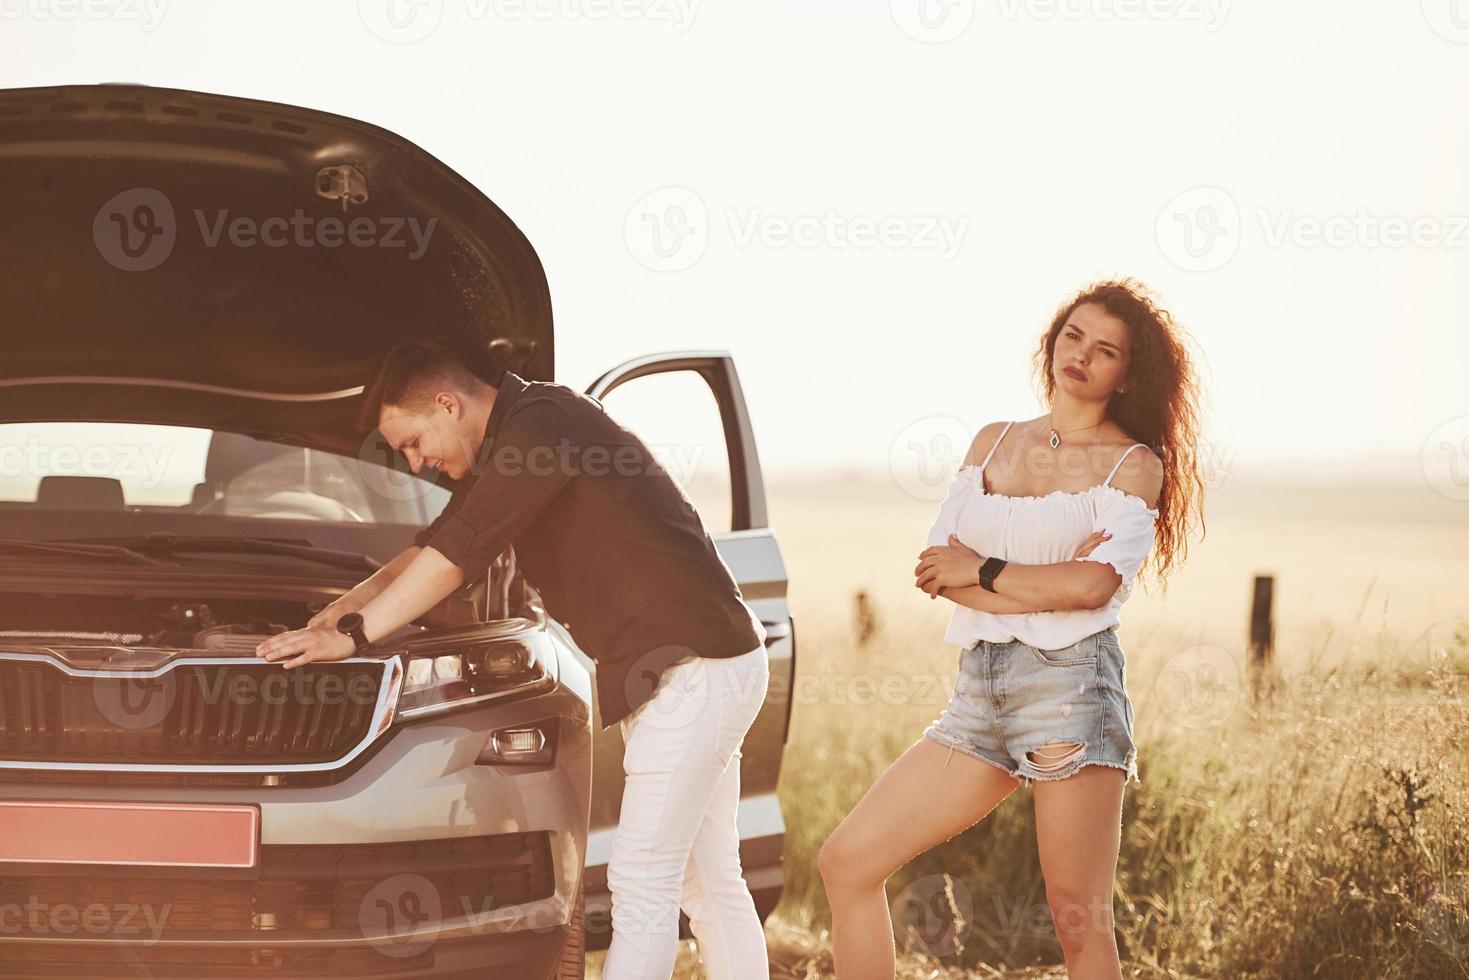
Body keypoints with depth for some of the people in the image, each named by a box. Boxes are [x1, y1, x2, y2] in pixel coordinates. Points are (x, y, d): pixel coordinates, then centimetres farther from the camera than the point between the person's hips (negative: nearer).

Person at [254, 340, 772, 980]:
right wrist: (348, 603, 15)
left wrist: (355, 634, -13)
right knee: (708, 884, 12)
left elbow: (456, 554, -19)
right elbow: (435, 546, 25)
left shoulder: (541, 426, -18)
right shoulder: (507, 448, 14)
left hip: (696, 664, -10)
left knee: (642, 882, -10)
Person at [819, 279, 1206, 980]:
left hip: (1070, 685, -6)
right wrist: (1051, 581, -6)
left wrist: (983, 569, -1)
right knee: (847, 862, 1)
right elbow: (934, 570, 5)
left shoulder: (1134, 465, 4)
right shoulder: (993, 443, 17)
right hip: (980, 691, 6)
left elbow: (1093, 585, -12)